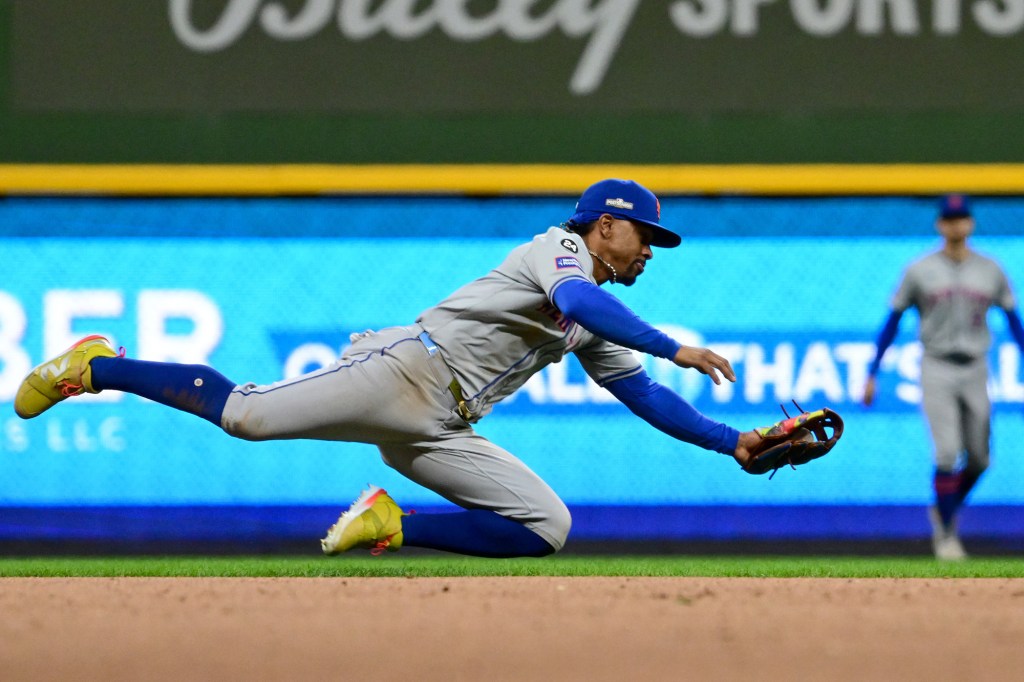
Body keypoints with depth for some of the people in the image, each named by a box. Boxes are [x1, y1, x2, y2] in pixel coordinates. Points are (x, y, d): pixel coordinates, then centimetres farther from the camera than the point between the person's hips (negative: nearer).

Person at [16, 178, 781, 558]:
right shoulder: (559, 248, -1)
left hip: (440, 430, 9)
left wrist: (732, 442, 19)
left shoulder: (595, 330, 25)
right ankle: (97, 368, -2)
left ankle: (393, 526, 0)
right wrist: (677, 349, -28)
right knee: (248, 414, -21)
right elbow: (578, 300, -24)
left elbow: (645, 397, 27)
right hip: (410, 368, -9)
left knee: (546, 528, -6)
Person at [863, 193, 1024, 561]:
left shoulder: (991, 271, 5)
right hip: (937, 371, -3)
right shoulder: (919, 271, -1)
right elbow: (892, 322, 3)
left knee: (979, 460, 5)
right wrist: (871, 375, -1)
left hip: (975, 372, 3)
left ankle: (943, 510, 32)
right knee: (948, 454, -14)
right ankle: (946, 535, -3)